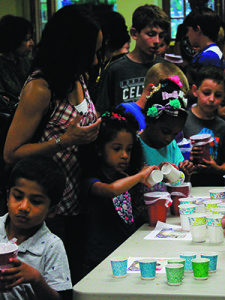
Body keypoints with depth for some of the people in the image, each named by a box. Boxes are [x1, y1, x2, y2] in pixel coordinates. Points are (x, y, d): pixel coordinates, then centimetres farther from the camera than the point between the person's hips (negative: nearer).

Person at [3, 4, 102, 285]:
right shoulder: (39, 89, -18)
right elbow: (11, 153, -17)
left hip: (77, 200, 8)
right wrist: (65, 140, -24)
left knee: (79, 279, 12)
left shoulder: (77, 79, 8)